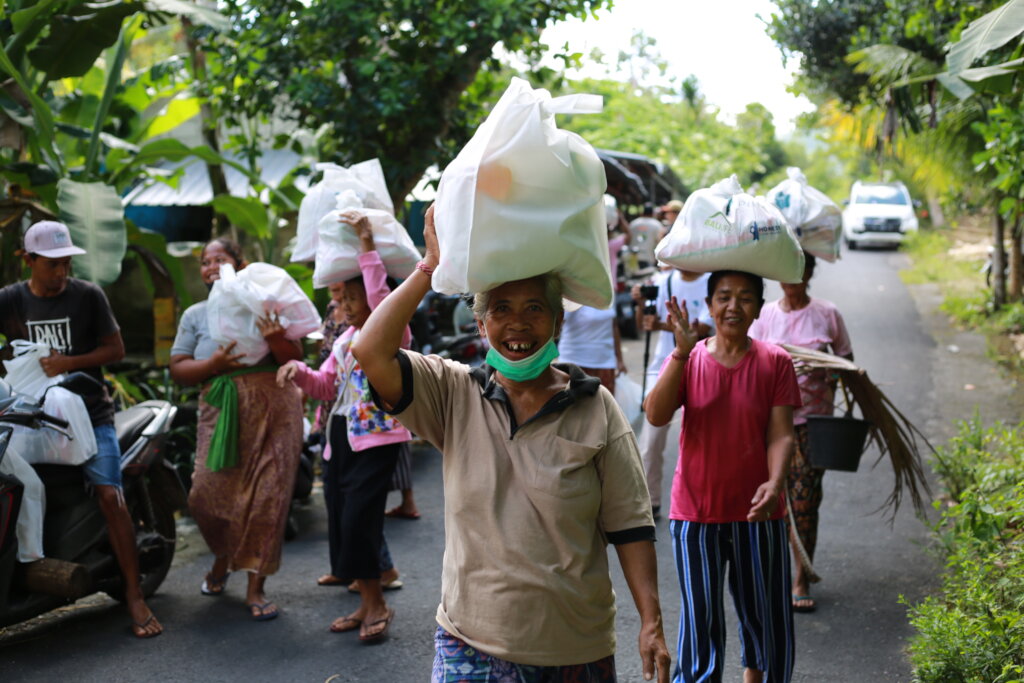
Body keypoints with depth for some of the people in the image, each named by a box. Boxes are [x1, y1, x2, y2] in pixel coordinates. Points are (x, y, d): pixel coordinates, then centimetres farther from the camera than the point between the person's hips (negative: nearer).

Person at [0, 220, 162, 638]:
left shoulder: (88, 295, 0)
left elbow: (116, 349, 1)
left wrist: (69, 362, -13)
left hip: (89, 412, -2)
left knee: (109, 496, -13)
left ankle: (134, 596, -10)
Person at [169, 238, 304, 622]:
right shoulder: (195, 315, 14)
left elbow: (296, 360, 3)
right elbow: (178, 370, 6)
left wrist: (277, 341, -18)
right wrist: (213, 364, -13)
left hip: (273, 412, -1)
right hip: (221, 415, 2)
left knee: (267, 497, -6)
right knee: (208, 495, -7)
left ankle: (256, 587, 4)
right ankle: (222, 559, 24)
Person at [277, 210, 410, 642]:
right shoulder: (345, 339, 16)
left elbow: (382, 300, -29)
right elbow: (326, 385, 19)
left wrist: (367, 245, -29)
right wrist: (301, 373, -2)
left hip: (378, 440, -9)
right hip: (341, 439, 9)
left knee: (358, 518, -12)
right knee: (340, 520, 10)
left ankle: (375, 604, 5)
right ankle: (368, 602, 22)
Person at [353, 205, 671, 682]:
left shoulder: (596, 409, -1)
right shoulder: (453, 395, 0)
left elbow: (629, 524, 0)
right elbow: (371, 353, -15)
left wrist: (651, 621, -6)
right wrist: (431, 266, -12)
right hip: (472, 645, 0)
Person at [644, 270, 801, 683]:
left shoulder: (774, 362, 0)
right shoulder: (687, 360, -1)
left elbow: (780, 433, -6)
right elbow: (656, 415, -17)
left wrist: (774, 483, -24)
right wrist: (682, 351, -24)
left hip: (756, 512, 1)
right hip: (696, 513, -1)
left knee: (764, 610, 12)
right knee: (701, 618, 1)